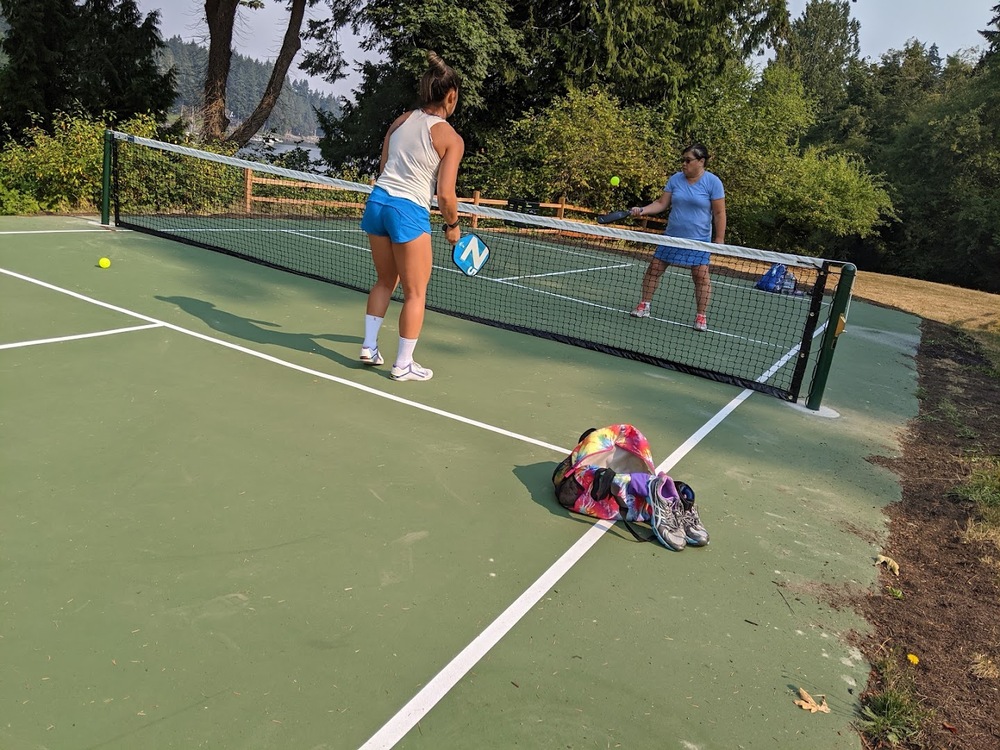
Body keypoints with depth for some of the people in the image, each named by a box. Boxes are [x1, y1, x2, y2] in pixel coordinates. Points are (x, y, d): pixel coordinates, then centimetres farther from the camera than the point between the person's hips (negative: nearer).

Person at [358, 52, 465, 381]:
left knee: (385, 282, 23)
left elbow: (383, 167, 14)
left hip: (377, 200, 7)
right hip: (409, 212, -6)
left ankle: (369, 346, 27)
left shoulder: (400, 121, 9)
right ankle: (403, 366, 13)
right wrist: (452, 225, 5)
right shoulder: (451, 138, -8)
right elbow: (445, 194, -12)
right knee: (415, 293, 7)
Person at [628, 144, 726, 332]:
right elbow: (661, 203, 5)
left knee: (701, 275, -8)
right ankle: (644, 305, 16)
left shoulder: (713, 182, -8)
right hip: (672, 237, 4)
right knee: (654, 268, 2)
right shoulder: (675, 179, 3)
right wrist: (642, 210, -11)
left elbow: (719, 213, -6)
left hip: (698, 240, -4)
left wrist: (719, 240, -9)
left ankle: (701, 316, 4)